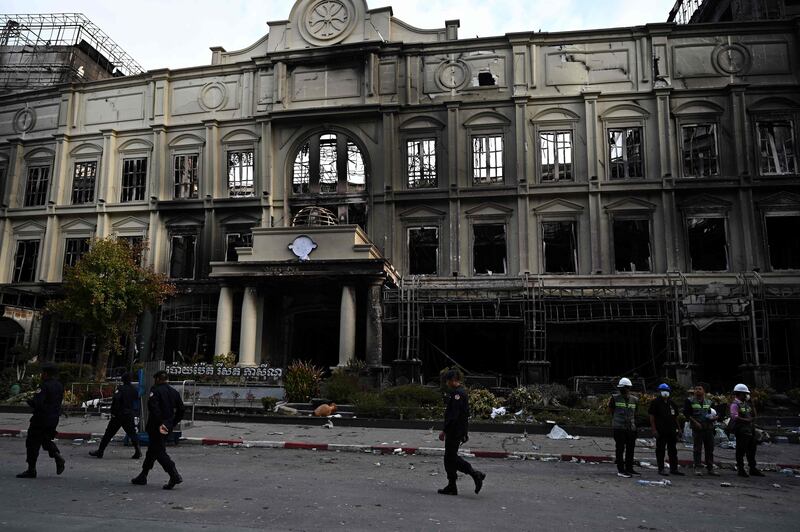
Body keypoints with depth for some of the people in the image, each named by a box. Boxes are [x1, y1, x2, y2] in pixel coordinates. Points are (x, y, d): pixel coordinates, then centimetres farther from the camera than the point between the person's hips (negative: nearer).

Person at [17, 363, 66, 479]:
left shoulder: (45, 386, -18)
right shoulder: (59, 386, 8)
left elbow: (37, 403, -24)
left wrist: (29, 401, -5)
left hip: (41, 419, -8)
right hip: (54, 419, 8)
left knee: (32, 443, 4)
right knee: (46, 440, 23)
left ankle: (31, 470, 9)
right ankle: (57, 456, 3)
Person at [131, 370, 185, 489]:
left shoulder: (155, 390, -10)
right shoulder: (174, 392, 11)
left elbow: (153, 407, -25)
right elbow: (181, 410, 10)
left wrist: (159, 424, -24)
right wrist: (172, 424, 15)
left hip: (156, 427, -8)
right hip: (167, 427, 8)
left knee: (159, 452, -6)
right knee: (152, 450, 20)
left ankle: (175, 476, -17)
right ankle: (142, 477, 29)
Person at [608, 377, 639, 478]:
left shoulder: (634, 399, 6)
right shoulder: (615, 398, -5)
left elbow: (634, 413, 17)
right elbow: (610, 410, 8)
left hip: (631, 428, 5)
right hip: (619, 427, -4)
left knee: (630, 448, 12)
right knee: (620, 449, -2)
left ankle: (629, 468, 25)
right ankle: (621, 470, 3)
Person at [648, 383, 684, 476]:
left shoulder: (671, 403, 15)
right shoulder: (655, 402, -5)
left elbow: (675, 416, 20)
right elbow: (652, 417, -9)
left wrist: (678, 428, 13)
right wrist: (654, 429, -15)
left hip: (672, 430, 6)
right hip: (660, 432, -6)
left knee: (673, 450, 11)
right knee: (660, 450, 1)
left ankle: (674, 468, 20)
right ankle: (661, 469, 8)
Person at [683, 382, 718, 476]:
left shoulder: (708, 402, 13)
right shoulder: (690, 401, -3)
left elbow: (710, 413, 23)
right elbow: (686, 413, -6)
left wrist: (713, 417, 0)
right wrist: (695, 422, -14)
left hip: (708, 428, 5)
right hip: (697, 428, -5)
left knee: (710, 448, 9)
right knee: (698, 448, -2)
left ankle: (710, 468, 17)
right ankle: (698, 468, 3)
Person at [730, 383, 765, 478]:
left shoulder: (746, 404, 16)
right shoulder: (735, 404, -11)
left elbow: (754, 415, 18)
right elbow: (735, 417, -23)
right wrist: (746, 420, -21)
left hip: (750, 430, 9)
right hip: (741, 431, -9)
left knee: (751, 450, 15)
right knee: (741, 451, -1)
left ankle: (753, 469, 25)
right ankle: (740, 469, 6)